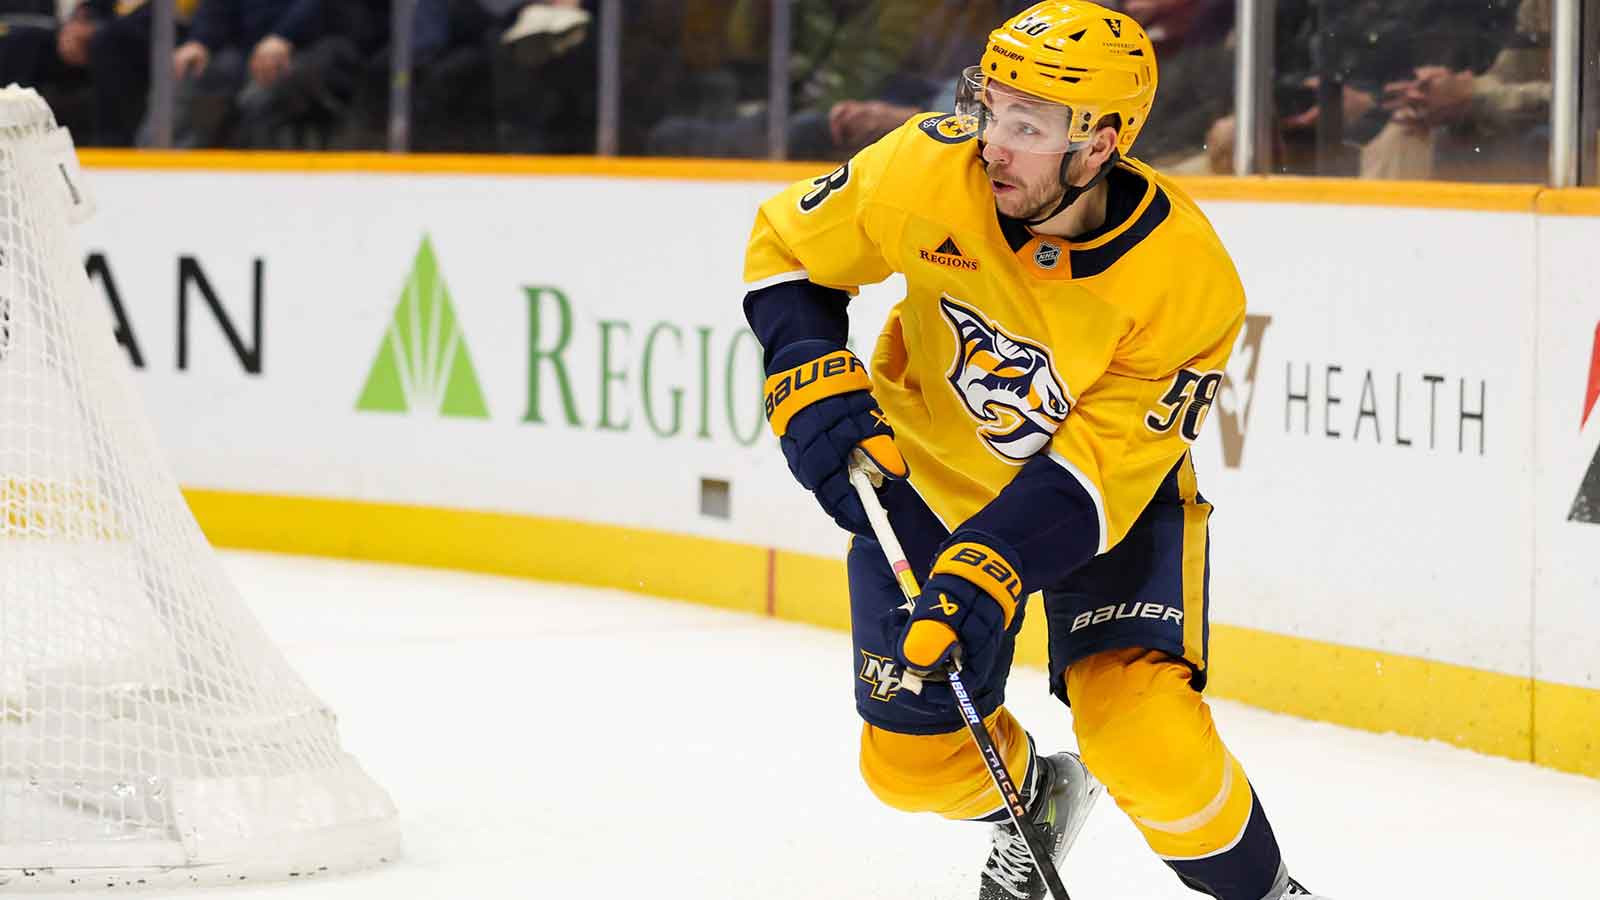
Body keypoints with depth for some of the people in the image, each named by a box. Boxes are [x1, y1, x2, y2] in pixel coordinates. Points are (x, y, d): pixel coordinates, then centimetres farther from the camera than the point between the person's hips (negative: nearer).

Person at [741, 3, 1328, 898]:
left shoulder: (1188, 282, -31)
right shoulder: (929, 170, -26)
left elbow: (1097, 467, -29)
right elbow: (788, 250, -8)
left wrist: (986, 576, -39)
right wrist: (815, 385, -22)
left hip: (1116, 488, -3)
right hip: (932, 468, 3)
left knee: (1143, 739, -22)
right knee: (913, 757, 3)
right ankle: (1031, 799, 39)